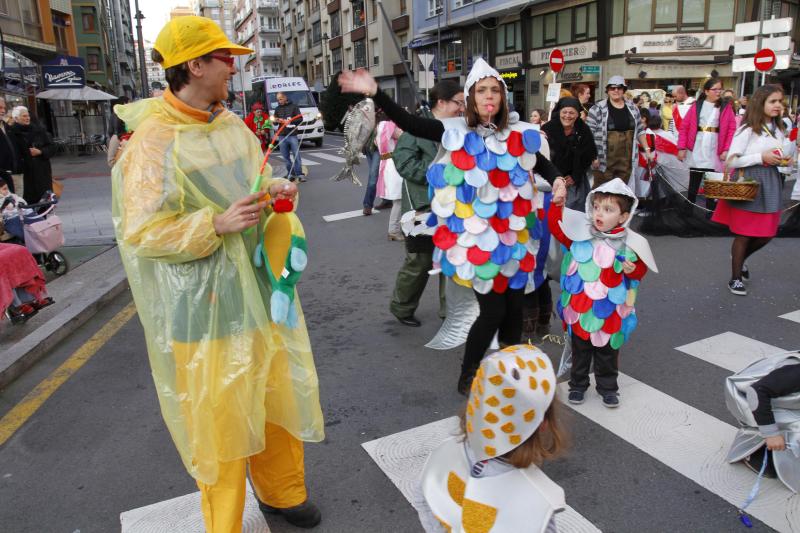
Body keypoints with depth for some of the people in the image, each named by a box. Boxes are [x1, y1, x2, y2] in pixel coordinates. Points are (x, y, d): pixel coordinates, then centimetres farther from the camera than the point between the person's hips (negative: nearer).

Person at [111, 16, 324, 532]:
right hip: (206, 305, -7)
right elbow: (140, 233, -16)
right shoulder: (154, 141, -15)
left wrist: (276, 192, -1)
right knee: (220, 418, 4)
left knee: (280, 394, 17)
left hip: (259, 288, 7)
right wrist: (217, 225, -26)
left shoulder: (233, 126, 7)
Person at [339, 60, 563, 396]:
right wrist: (375, 92, -22)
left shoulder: (518, 134, 3)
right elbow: (409, 124, -12)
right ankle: (467, 376, 18)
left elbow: (544, 165, 10)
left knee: (514, 306, 13)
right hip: (476, 238, -4)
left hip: (513, 235, 4)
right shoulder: (457, 132, -5)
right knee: (492, 310, -4)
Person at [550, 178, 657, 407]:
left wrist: (633, 270, -20)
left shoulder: (628, 244, -7)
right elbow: (556, 227, -7)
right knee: (580, 350, 15)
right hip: (579, 308, 1)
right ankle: (578, 384, 32)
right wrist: (557, 204, -19)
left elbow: (640, 270, 2)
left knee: (607, 352, 15)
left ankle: (608, 387, 33)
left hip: (609, 310, 0)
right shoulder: (581, 233, -8)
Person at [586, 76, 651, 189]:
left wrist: (646, 149, 11)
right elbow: (589, 134, -7)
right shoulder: (597, 108, -5)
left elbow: (639, 131, 17)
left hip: (626, 160, 5)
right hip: (605, 160, -5)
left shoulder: (632, 108, 11)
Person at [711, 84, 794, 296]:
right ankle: (735, 278, 12)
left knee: (767, 234, 10)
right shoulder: (748, 129, -10)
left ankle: (739, 257, 37)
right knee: (744, 234, 0)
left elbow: (777, 157, 22)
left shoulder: (778, 129, 12)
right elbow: (731, 160, -14)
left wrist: (784, 160, 1)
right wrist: (761, 157, -19)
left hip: (770, 184, 7)